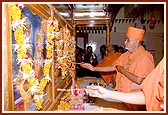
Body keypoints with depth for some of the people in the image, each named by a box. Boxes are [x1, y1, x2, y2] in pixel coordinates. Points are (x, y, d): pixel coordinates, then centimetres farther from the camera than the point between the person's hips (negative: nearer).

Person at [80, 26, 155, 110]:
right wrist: (93, 68, 7)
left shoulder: (145, 57, -19)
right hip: (122, 95, 7)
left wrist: (123, 70, -14)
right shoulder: (125, 55, 6)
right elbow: (112, 67, 12)